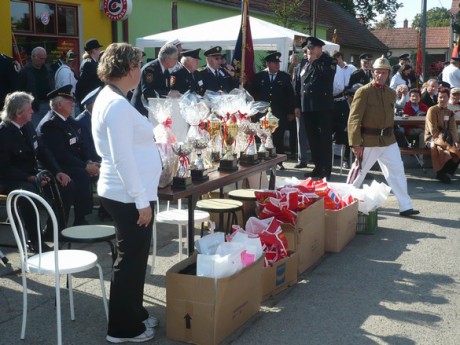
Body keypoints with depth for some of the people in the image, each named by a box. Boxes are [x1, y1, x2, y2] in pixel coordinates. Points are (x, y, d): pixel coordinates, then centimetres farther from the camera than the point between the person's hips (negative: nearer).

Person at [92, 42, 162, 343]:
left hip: (128, 193, 10)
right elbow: (122, 159, -24)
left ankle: (134, 314, 34)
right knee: (131, 258, 2)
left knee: (135, 256, 19)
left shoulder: (111, 98, 12)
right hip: (129, 196, -10)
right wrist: (142, 200, -21)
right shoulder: (117, 105, -20)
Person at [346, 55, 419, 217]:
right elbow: (354, 119, -15)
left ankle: (405, 207, 8)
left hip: (388, 140, 5)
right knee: (359, 171, 6)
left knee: (398, 171, 3)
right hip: (368, 140, -5)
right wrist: (355, 143, -19)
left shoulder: (391, 93, 7)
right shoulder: (363, 91, -11)